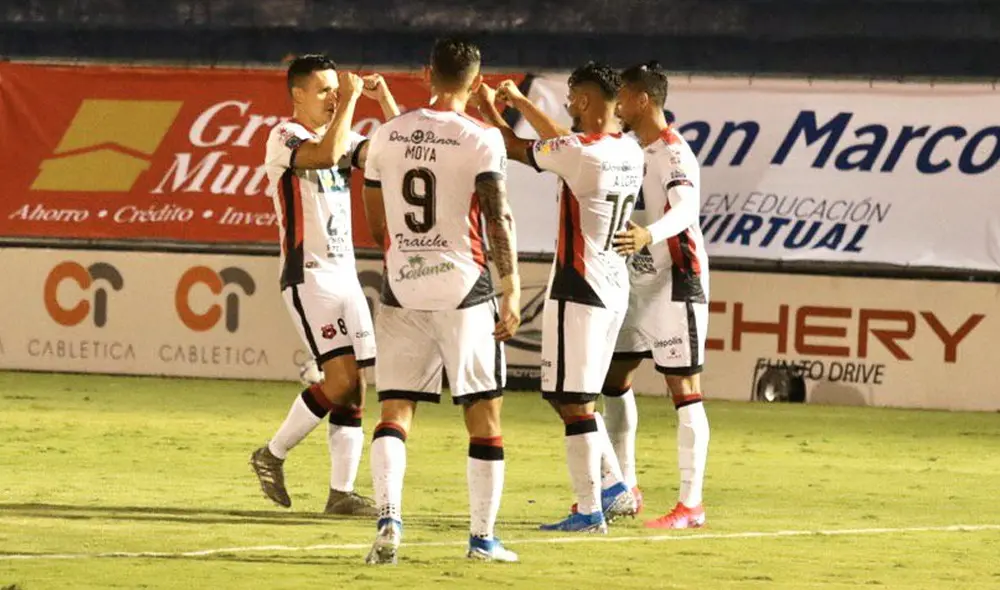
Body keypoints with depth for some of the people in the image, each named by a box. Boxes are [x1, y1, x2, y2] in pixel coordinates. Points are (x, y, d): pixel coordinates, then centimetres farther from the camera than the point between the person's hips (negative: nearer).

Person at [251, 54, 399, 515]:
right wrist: (350, 101, -21)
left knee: (355, 389, 1)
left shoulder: (342, 137, 16)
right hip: (308, 275, -8)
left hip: (344, 275, 8)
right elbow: (326, 154, -27)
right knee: (342, 377, -17)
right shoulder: (285, 138, -7)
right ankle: (272, 455, -1)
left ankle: (341, 492, 2)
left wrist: (384, 98, -1)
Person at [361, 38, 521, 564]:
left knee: (394, 410, 5)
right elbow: (496, 219, -14)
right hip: (462, 287, -3)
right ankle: (482, 536, 8)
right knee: (484, 413, 6)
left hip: (401, 288, 3)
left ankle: (388, 516, -16)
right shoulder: (480, 139, -6)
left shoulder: (386, 136, 7)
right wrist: (511, 290, -13)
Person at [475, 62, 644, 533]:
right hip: (614, 286, 9)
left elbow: (517, 150, -4)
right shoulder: (630, 153, 6)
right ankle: (617, 490, 20)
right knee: (573, 396, 20)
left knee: (573, 399, -3)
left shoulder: (578, 153, -19)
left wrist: (490, 112, 14)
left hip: (579, 288, -9)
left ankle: (589, 511, -1)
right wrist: (520, 103, 30)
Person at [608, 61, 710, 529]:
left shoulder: (673, 152, -17)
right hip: (638, 284, 10)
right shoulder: (633, 149, 12)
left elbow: (686, 209, -34)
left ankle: (691, 504, -8)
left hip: (676, 283, -10)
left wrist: (650, 234, -52)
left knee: (683, 387, -8)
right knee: (614, 376, 13)